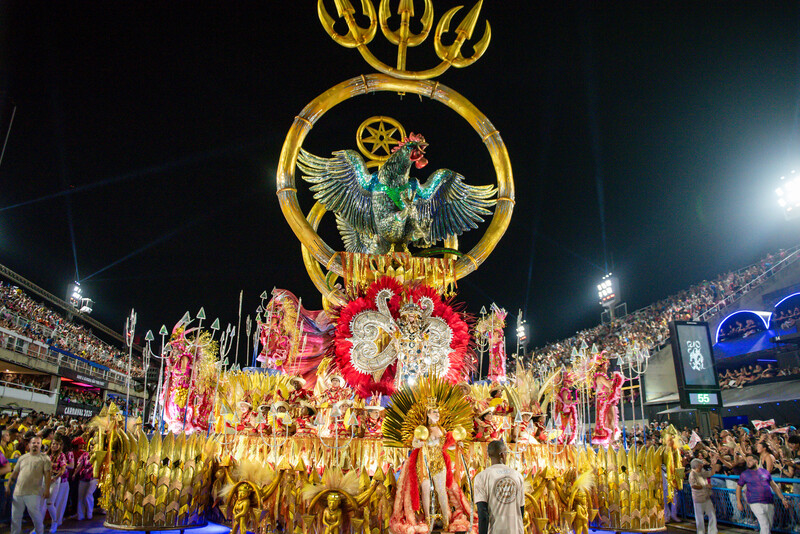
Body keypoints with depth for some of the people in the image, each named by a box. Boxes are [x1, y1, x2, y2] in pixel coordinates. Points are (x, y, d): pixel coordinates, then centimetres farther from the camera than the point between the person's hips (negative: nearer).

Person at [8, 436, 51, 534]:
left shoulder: (44, 458, 1)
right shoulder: (22, 457, 15)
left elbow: (47, 475, -5)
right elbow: (15, 473, 18)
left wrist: (47, 490, -13)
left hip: (33, 493, -4)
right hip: (18, 492, 4)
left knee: (36, 515, 0)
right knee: (15, 516, 11)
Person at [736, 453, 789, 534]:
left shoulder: (765, 472, 8)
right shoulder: (744, 474, 3)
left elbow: (774, 486, 17)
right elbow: (738, 487, 9)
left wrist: (782, 499, 12)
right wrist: (738, 502, 2)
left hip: (769, 503, 3)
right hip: (756, 503, -3)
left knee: (769, 526, 9)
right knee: (765, 526, -13)